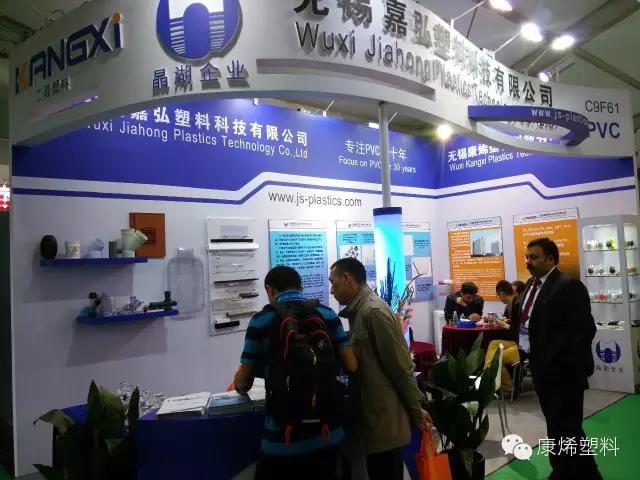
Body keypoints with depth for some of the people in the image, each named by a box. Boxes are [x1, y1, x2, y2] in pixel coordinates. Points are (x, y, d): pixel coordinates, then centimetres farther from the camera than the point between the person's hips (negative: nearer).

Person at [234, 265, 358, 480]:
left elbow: (243, 382, -2)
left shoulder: (261, 320, -7)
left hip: (284, 438, -3)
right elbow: (351, 366, 0)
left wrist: (239, 383, 22)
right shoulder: (327, 314, 0)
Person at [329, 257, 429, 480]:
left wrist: (417, 410, -11)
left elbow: (400, 366, -17)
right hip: (373, 414, 9)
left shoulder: (374, 311, -19)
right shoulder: (359, 311, 9)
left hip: (384, 418, -9)